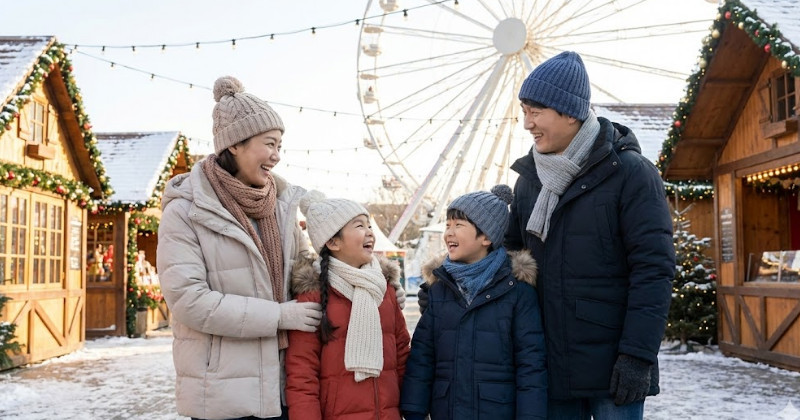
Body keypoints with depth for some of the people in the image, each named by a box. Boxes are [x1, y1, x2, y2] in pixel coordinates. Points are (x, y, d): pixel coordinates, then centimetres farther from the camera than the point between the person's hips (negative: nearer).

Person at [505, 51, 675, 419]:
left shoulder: (629, 172, -8)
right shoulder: (529, 179, 9)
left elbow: (653, 269, -12)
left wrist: (638, 355, -16)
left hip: (612, 369, -5)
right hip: (551, 368, 5)